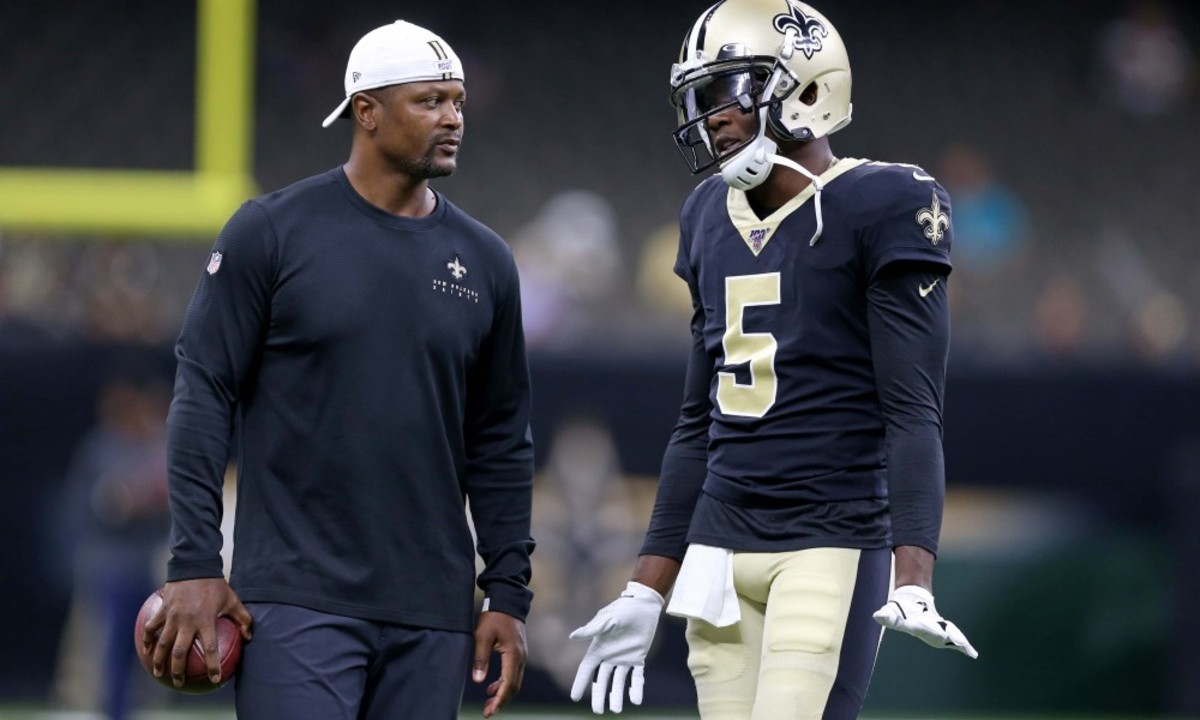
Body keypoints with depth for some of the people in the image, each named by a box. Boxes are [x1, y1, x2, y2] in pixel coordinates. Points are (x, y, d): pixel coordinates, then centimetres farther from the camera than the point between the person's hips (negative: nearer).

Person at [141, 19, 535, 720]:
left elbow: (500, 444, 14)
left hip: (432, 611, 4)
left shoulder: (484, 261, 10)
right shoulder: (272, 233, -2)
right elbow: (205, 394, -3)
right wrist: (195, 566, -9)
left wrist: (509, 595, 8)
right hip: (297, 601, -4)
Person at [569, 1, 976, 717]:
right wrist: (647, 593, 20)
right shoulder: (712, 217, 14)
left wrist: (914, 582, -25)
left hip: (832, 545, -7)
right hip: (722, 549, 7)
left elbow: (913, 412, -13)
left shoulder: (882, 208, -7)